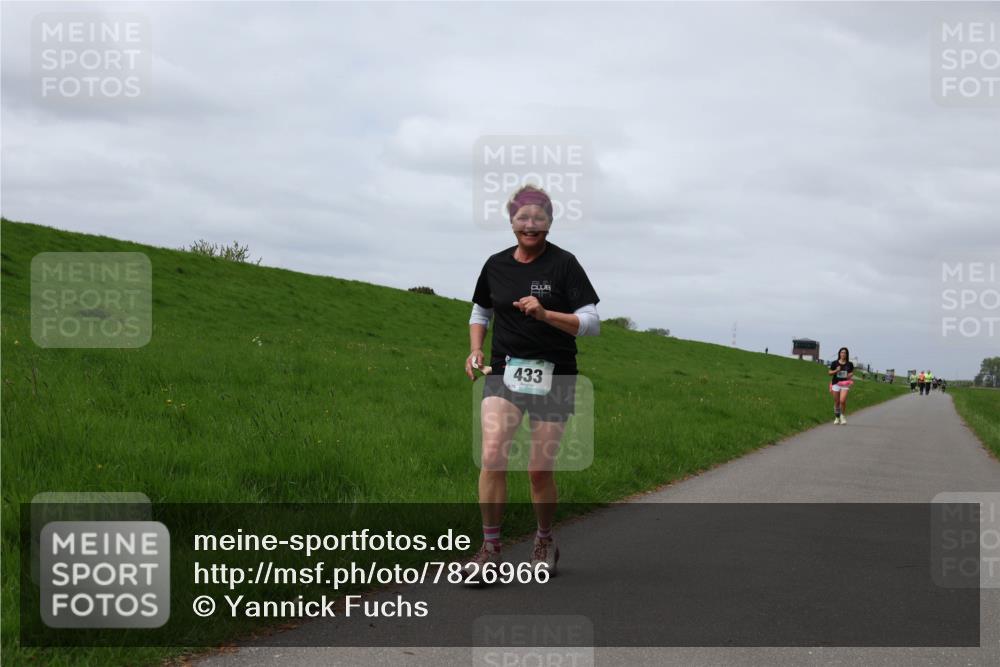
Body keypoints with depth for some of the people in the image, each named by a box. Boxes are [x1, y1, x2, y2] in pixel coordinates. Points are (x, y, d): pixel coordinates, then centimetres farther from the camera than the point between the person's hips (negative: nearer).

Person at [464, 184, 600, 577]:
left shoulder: (563, 264, -5)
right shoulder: (495, 265, 7)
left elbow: (591, 324, -9)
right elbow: (481, 313, 25)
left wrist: (545, 314, -23)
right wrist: (475, 350, 7)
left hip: (553, 376, -2)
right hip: (504, 371, 2)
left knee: (540, 469, 2)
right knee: (492, 455, -18)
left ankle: (545, 543, 28)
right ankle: (490, 547, -8)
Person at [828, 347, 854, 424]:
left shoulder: (850, 364, 3)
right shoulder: (834, 363, 1)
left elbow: (852, 373, 16)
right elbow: (829, 373, 6)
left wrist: (850, 375, -7)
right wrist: (836, 371, -12)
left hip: (845, 384, -1)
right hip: (836, 384, 1)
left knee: (842, 401, -16)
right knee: (836, 402, 7)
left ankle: (843, 415, 7)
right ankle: (837, 417, 24)